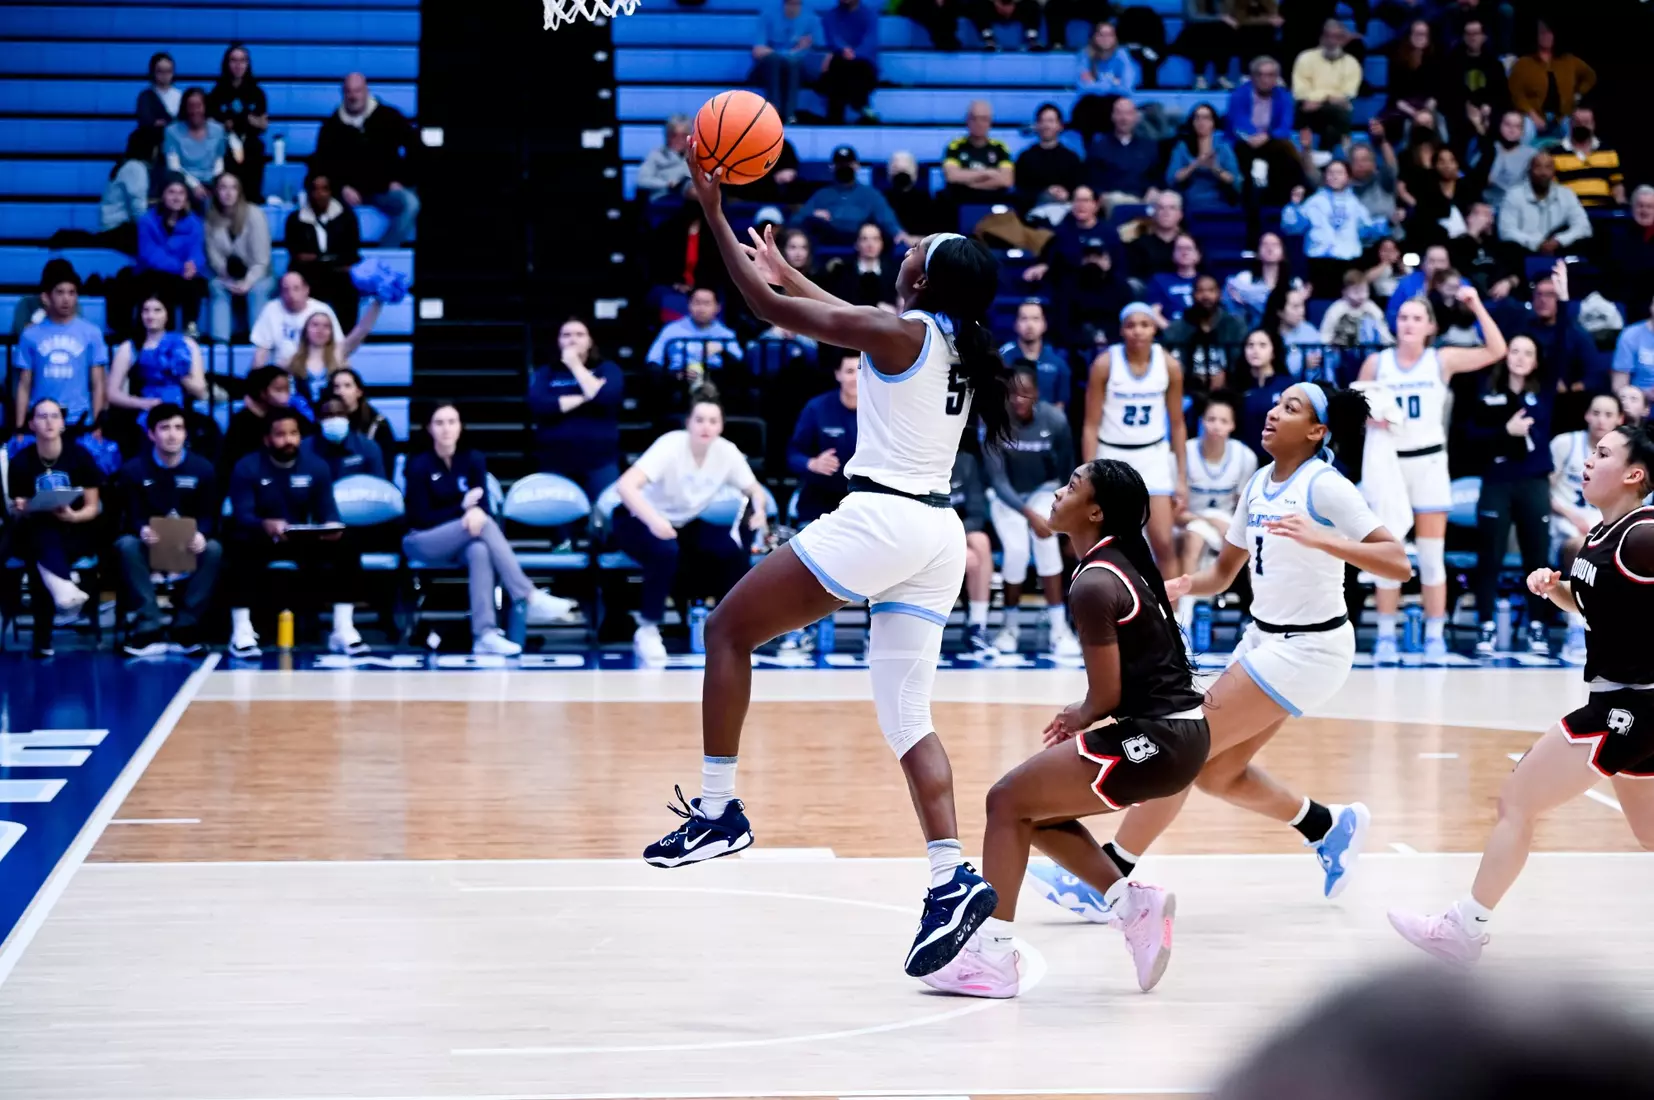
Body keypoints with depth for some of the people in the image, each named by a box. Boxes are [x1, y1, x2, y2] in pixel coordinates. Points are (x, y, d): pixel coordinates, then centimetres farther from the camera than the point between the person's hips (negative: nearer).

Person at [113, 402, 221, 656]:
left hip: (189, 546, 0)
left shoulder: (203, 469, 0)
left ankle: (186, 629, -25)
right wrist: (143, 530, -32)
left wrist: (200, 535, -28)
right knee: (127, 545, -34)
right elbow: (133, 515, -6)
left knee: (213, 549, -33)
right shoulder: (134, 470, -2)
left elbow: (209, 516, -3)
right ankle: (148, 630, -35)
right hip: (151, 542, 0)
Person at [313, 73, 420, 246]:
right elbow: (321, 164, 4)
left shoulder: (389, 117, 2)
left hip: (384, 190, 0)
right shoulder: (332, 126, 4)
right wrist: (342, 188, -12)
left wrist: (402, 180, -3)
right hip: (349, 192, 0)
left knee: (410, 204, -30)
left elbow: (414, 147, 6)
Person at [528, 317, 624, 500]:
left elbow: (607, 397, -13)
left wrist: (575, 366, -5)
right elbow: (538, 405, -9)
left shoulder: (607, 369, 9)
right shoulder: (545, 373, 11)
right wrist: (585, 398, -10)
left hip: (600, 462, -1)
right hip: (554, 463, 1)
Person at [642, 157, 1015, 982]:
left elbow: (770, 308, -5)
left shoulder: (901, 332, -8)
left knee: (729, 630, 6)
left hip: (880, 516, -8)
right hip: (938, 534, 8)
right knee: (906, 716, 6)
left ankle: (718, 808, 2)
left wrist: (716, 218, 4)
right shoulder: (960, 348, 15)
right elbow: (852, 324, 33)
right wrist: (786, 267, 44)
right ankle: (952, 879, -10)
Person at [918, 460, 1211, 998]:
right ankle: (1134, 902, 11)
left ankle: (992, 954, -1)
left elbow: (1106, 696, -15)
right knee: (1038, 810, 18)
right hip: (1177, 730, 9)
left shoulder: (1094, 585, -16)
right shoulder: (1128, 564, 12)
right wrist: (1084, 716, 14)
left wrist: (1081, 716, 5)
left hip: (1154, 740, -9)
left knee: (1008, 801, -2)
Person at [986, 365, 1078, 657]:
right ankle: (1010, 626, 2)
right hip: (1006, 496, -1)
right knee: (1016, 549, -22)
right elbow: (997, 480, -28)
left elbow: (1068, 469, -6)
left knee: (1046, 541, -25)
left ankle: (1058, 628, -19)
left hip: (1042, 490, 1)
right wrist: (1030, 515, -40)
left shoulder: (1055, 420, -22)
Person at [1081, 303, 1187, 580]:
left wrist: (1182, 477, 2)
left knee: (1163, 542, -6)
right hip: (1112, 456, -1)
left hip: (1154, 456, 1)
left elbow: (1177, 424, 3)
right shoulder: (1105, 364, -12)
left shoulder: (1169, 365, -6)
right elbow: (1091, 425, -9)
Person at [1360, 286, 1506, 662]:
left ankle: (1435, 638, 3)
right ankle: (1386, 638, 8)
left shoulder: (1442, 360, -1)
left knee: (1431, 555, -2)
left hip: (1429, 462, -1)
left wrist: (1477, 307, -16)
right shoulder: (1376, 363, 2)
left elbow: (1497, 351, -10)